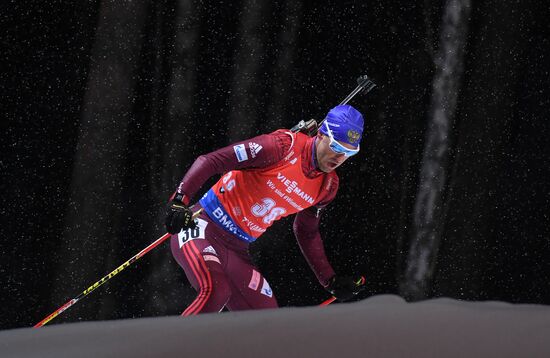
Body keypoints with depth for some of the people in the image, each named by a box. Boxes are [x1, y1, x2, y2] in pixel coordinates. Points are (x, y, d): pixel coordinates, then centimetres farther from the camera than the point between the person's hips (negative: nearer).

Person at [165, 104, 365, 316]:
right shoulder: (284, 146, -17)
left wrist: (330, 280, 21)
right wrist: (180, 201, -31)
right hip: (203, 228, -8)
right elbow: (209, 161, -19)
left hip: (236, 251, 8)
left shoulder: (327, 186, 5)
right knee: (215, 292, -35)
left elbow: (307, 233, 24)